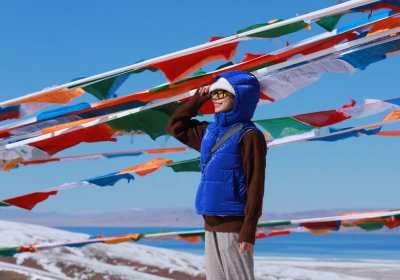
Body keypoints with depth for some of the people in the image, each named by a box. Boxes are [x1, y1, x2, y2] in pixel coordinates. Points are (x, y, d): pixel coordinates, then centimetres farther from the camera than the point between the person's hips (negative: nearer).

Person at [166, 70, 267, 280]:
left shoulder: (248, 136, -10)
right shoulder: (209, 131, 13)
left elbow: (255, 185, -13)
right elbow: (175, 126, 26)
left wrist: (248, 230, -18)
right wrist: (198, 99, 14)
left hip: (234, 224, -8)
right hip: (211, 224, 8)